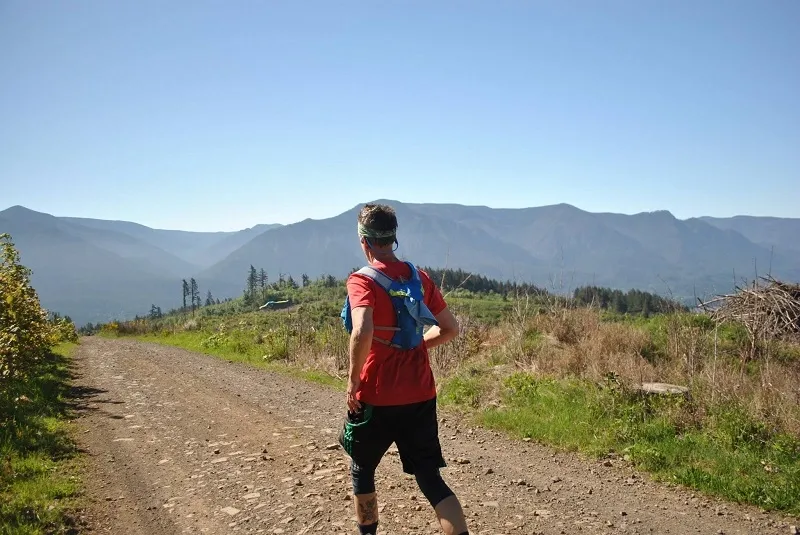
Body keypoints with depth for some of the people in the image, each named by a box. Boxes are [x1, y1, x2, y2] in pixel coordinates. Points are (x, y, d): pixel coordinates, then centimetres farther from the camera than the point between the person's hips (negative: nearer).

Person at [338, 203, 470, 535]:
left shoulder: (361, 281, -13)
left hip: (376, 398, -4)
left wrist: (353, 380, -17)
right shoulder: (419, 277, 4)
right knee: (430, 478, 8)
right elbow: (450, 328, 11)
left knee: (362, 470, 21)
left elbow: (362, 333, -30)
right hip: (420, 396, 4)